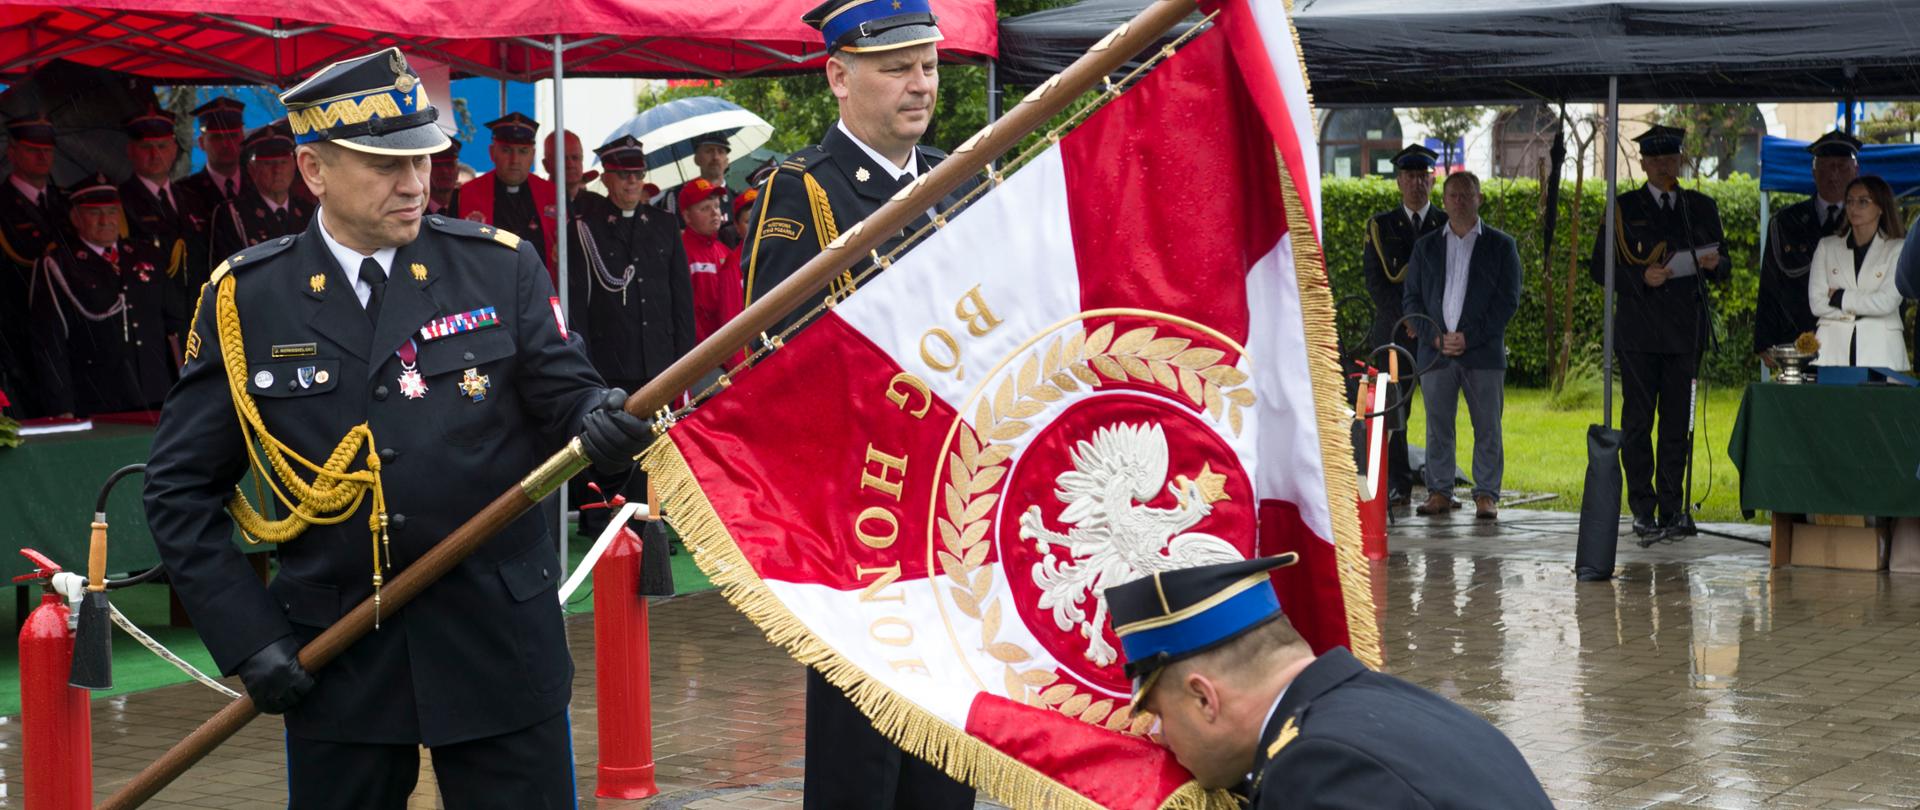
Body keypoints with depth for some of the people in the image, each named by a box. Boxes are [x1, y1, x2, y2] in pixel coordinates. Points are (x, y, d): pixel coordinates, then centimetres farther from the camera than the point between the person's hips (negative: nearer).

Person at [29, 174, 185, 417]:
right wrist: (63, 413, -9)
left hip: (159, 402, 4)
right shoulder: (56, 267, 2)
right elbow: (49, 346, -3)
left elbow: (177, 322, 20)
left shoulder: (149, 256, 16)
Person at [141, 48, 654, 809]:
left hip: (498, 645, 0)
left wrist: (597, 421, -25)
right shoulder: (245, 298, -2)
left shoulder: (502, 268, -2)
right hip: (335, 657, 0)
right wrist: (247, 636, -5)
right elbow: (181, 489, 3)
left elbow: (565, 395, 0)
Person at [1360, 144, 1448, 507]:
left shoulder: (1449, 225, 10)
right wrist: (1405, 318, -11)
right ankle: (1398, 488, 1)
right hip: (1394, 333, 0)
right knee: (1394, 412, -3)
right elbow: (1375, 280, 1)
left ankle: (1442, 487, 3)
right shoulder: (1380, 226, 9)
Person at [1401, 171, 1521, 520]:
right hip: (1435, 352, 2)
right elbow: (1411, 299, 10)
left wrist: (1469, 337, -10)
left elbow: (1508, 300, -1)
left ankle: (1487, 495, 4)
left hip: (1483, 351, -2)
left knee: (1487, 427, -1)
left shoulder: (1500, 245, 6)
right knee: (1437, 426, 3)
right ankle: (1440, 492, 9)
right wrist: (1435, 336, -6)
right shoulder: (1425, 246, 13)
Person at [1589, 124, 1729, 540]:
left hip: (1685, 330, 2)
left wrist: (1714, 264, -6)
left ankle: (1672, 509, 5)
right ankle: (1643, 510, 2)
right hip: (1638, 330, -2)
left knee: (1677, 423, 1)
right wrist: (1641, 278, -13)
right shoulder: (1624, 208, 6)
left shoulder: (1702, 207, 14)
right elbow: (1600, 267, 4)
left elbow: (1722, 267, 18)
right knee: (1637, 421, -2)